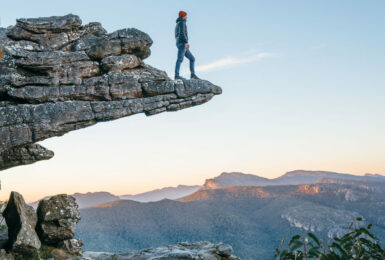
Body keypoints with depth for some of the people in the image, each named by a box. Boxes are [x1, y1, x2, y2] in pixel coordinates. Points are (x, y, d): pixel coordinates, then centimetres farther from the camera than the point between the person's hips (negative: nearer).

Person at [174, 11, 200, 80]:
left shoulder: (177, 25, 27)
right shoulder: (181, 22, -4)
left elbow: (177, 36, 27)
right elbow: (182, 33, -18)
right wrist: (186, 42, -17)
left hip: (179, 44, 10)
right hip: (182, 43, -10)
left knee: (192, 59, 8)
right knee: (180, 59, -18)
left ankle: (193, 75, 0)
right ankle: (177, 76, -28)